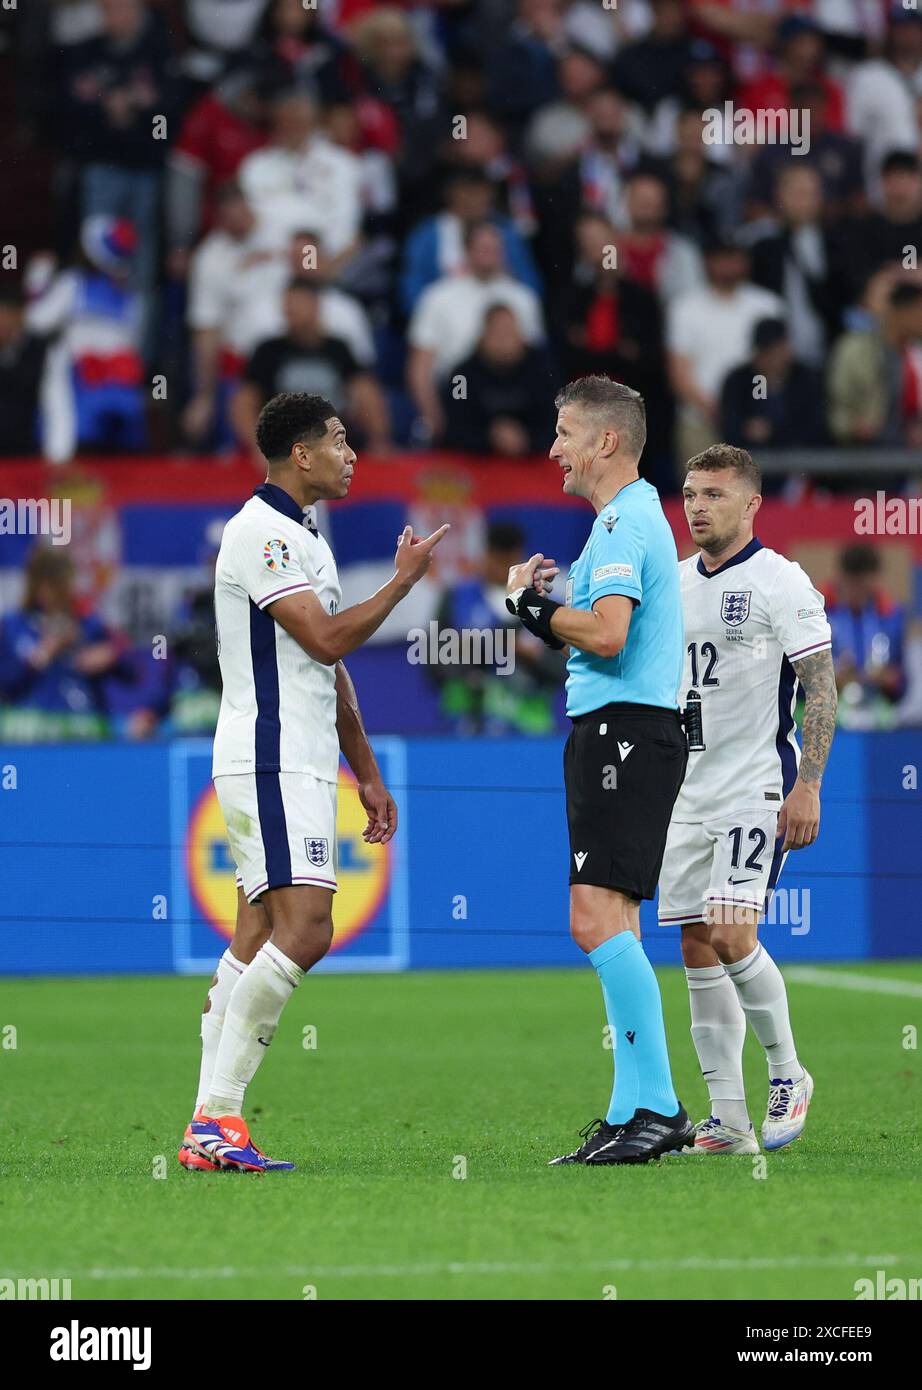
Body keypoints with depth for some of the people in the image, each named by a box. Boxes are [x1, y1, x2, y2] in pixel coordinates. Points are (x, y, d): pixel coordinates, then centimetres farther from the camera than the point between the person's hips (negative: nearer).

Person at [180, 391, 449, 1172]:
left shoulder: (303, 536, 21)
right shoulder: (260, 532, -11)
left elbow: (332, 671, 25)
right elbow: (327, 639, -18)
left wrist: (367, 775, 24)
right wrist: (404, 581, -7)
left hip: (301, 769, 10)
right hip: (272, 765, -10)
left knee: (257, 944, 5)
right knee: (304, 931, -18)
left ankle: (211, 1129, 2)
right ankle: (217, 1114, -18)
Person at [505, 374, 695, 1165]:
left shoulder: (623, 521, -12)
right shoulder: (634, 515, 21)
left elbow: (607, 633, -24)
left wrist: (535, 607, -9)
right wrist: (544, 602, 9)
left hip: (625, 734, -11)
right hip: (617, 734, 11)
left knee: (598, 919, -16)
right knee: (608, 924, 11)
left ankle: (652, 1108, -18)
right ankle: (641, 1111, 12)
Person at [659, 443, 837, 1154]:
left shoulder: (782, 582, -7)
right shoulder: (674, 583, 12)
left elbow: (821, 686, -10)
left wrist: (807, 787, -17)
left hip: (757, 791, -7)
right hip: (686, 794, 7)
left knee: (731, 935, -17)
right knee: (697, 949, 2)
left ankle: (788, 1073, 3)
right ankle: (728, 1119, 5)